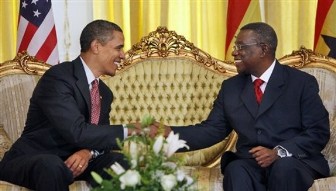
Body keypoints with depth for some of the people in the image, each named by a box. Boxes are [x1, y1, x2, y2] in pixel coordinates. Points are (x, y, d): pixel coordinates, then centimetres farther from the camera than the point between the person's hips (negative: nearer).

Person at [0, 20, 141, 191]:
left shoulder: (104, 93, 9)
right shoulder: (57, 77, -19)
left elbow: (100, 135, 3)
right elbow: (77, 133, -29)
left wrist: (89, 152, -21)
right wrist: (129, 131, -23)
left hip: (72, 161, 7)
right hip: (32, 161, -7)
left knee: (120, 162, -16)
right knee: (51, 165, -39)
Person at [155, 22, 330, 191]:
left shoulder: (302, 83, 1)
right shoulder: (231, 87, 14)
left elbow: (319, 132, -5)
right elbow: (212, 130, 10)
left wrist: (279, 152, -19)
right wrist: (170, 132, -6)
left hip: (293, 162, -2)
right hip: (249, 164, 2)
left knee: (284, 167, -36)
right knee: (235, 170, -32)